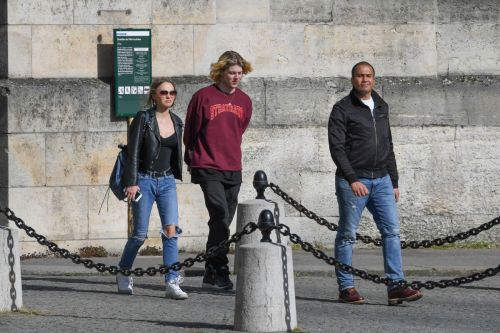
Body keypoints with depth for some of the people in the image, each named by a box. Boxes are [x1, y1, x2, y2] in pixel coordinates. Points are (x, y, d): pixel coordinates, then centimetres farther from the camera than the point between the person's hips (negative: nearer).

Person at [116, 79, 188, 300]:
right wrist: (131, 183, -16)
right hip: (144, 180, -4)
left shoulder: (176, 122, 9)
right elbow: (132, 152, -10)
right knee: (140, 233, 0)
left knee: (171, 229, -11)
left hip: (167, 181, 4)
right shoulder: (143, 119, -7)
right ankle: (123, 275, 23)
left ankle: (172, 283, -14)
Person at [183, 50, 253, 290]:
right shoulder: (203, 97, -5)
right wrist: (193, 159, 13)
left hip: (233, 170, 5)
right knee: (220, 216, -17)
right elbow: (190, 132, 5)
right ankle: (220, 273, -16)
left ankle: (211, 274, 15)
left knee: (223, 221, 8)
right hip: (208, 169, -5)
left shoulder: (244, 101, 9)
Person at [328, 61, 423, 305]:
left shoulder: (382, 107, 16)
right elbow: (337, 147, -11)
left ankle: (395, 286, -6)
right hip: (352, 181, -5)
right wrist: (352, 180, -20)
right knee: (347, 235, 1)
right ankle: (346, 288, 8)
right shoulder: (342, 109, -3)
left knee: (392, 230, -4)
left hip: (381, 179, 5)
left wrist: (394, 182, 18)